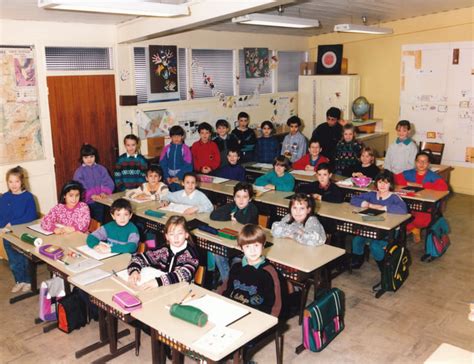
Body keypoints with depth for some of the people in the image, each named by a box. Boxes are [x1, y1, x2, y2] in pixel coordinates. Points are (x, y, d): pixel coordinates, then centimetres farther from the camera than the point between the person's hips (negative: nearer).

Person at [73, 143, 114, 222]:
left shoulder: (101, 169, 4)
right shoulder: (79, 172, -4)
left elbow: (108, 183, -2)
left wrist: (104, 192, -21)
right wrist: (91, 195, -28)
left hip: (100, 202, 2)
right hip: (86, 203, -2)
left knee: (99, 223, 10)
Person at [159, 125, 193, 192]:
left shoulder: (185, 149, -3)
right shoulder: (166, 148, 4)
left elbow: (187, 166, -7)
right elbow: (162, 164, 3)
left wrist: (178, 177, -13)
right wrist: (167, 177, -8)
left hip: (181, 178, -2)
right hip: (169, 177, 2)